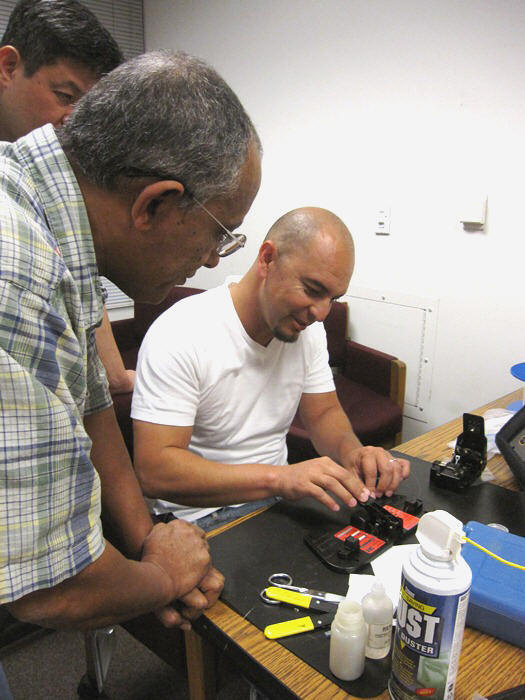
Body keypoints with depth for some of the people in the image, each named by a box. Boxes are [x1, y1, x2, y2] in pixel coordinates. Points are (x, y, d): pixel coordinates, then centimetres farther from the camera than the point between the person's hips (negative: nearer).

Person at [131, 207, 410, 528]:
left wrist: (352, 451, -14)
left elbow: (324, 413, 10)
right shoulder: (179, 334, -19)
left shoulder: (309, 328, 2)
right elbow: (153, 470, -24)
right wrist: (278, 477, -33)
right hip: (203, 519, -5)